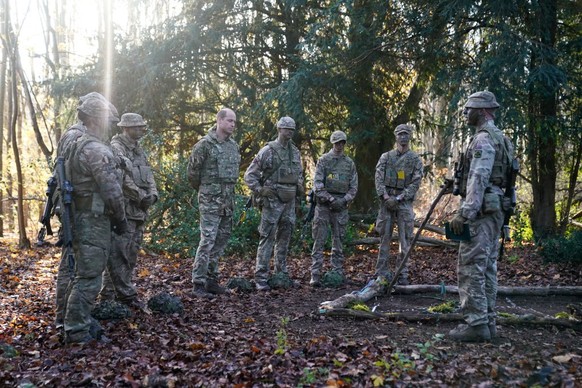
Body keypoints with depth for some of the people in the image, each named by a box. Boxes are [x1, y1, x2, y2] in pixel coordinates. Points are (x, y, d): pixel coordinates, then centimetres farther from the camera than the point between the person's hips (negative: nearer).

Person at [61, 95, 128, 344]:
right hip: (94, 221, -10)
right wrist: (121, 218, -7)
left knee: (83, 273, 19)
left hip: (79, 218, 10)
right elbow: (112, 191, -21)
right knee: (89, 277, -2)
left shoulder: (75, 147, 13)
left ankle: (78, 321, 29)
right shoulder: (98, 150, -19)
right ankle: (76, 330, 5)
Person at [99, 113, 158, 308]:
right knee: (118, 255, -5)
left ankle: (109, 293, 24)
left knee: (130, 255, 14)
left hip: (139, 211, 9)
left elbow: (149, 175, 14)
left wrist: (153, 194, -4)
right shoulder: (115, 148, -9)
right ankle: (126, 295, -1)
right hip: (122, 210, -9)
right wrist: (142, 196, -16)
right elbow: (123, 178, -19)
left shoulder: (139, 150, 18)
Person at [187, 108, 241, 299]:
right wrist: (204, 189, 7)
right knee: (207, 241, -9)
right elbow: (192, 170, -4)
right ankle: (198, 284, -3)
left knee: (221, 241, 11)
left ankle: (211, 279, 22)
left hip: (228, 202, 7)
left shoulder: (234, 146, 11)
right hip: (210, 202, -7)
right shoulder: (205, 144, -10)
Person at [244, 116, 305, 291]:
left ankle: (281, 274, 22)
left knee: (284, 239, 12)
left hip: (289, 202, 6)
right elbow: (249, 175, -8)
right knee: (267, 238, -6)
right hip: (272, 202, -6)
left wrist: (298, 194, 16)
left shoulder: (295, 152, 11)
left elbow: (299, 174, 24)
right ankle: (260, 277, -3)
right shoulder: (268, 151, -8)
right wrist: (260, 193, -12)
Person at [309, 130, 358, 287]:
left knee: (339, 241, 7)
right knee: (319, 241, -4)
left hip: (341, 205, 3)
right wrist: (331, 199, -15)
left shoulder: (349, 163, 11)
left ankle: (337, 274, 14)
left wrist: (343, 200, -7)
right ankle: (315, 275, -3)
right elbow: (317, 184, -7)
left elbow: (353, 187, 8)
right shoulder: (323, 160, 1)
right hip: (323, 205, -3)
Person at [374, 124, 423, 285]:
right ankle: (382, 273, 9)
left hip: (405, 201, -1)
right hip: (386, 200, 1)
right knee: (384, 237, 4)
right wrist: (386, 197, -13)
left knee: (405, 239, -1)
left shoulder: (416, 159, 6)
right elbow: (378, 178, 1)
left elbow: (415, 183, -3)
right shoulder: (386, 156, 10)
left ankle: (402, 274, 6)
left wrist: (398, 198, -13)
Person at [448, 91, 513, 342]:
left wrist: (464, 213, -25)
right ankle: (488, 321, 17)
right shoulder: (500, 138, 19)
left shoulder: (483, 138, -13)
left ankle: (476, 324, -7)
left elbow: (478, 180, -22)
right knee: (488, 268, 12)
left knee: (471, 268, -9)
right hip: (495, 210, 11)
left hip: (481, 211, -10)